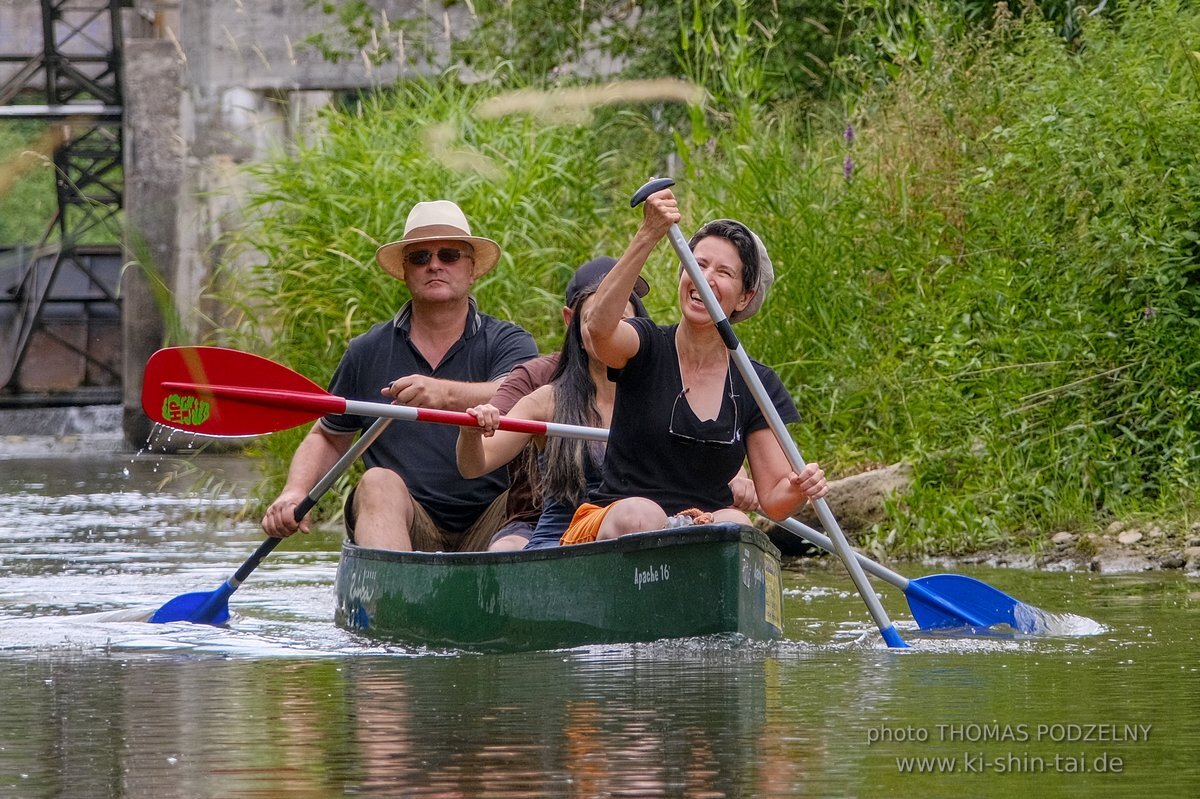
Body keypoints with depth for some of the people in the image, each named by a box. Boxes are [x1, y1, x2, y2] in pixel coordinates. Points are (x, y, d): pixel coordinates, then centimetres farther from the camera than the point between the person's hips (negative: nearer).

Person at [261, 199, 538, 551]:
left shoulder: (508, 343, 6)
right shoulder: (368, 352, 14)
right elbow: (326, 439, 24)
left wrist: (445, 393, -38)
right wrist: (295, 492, 2)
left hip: (486, 534, -1)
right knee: (380, 483, -31)